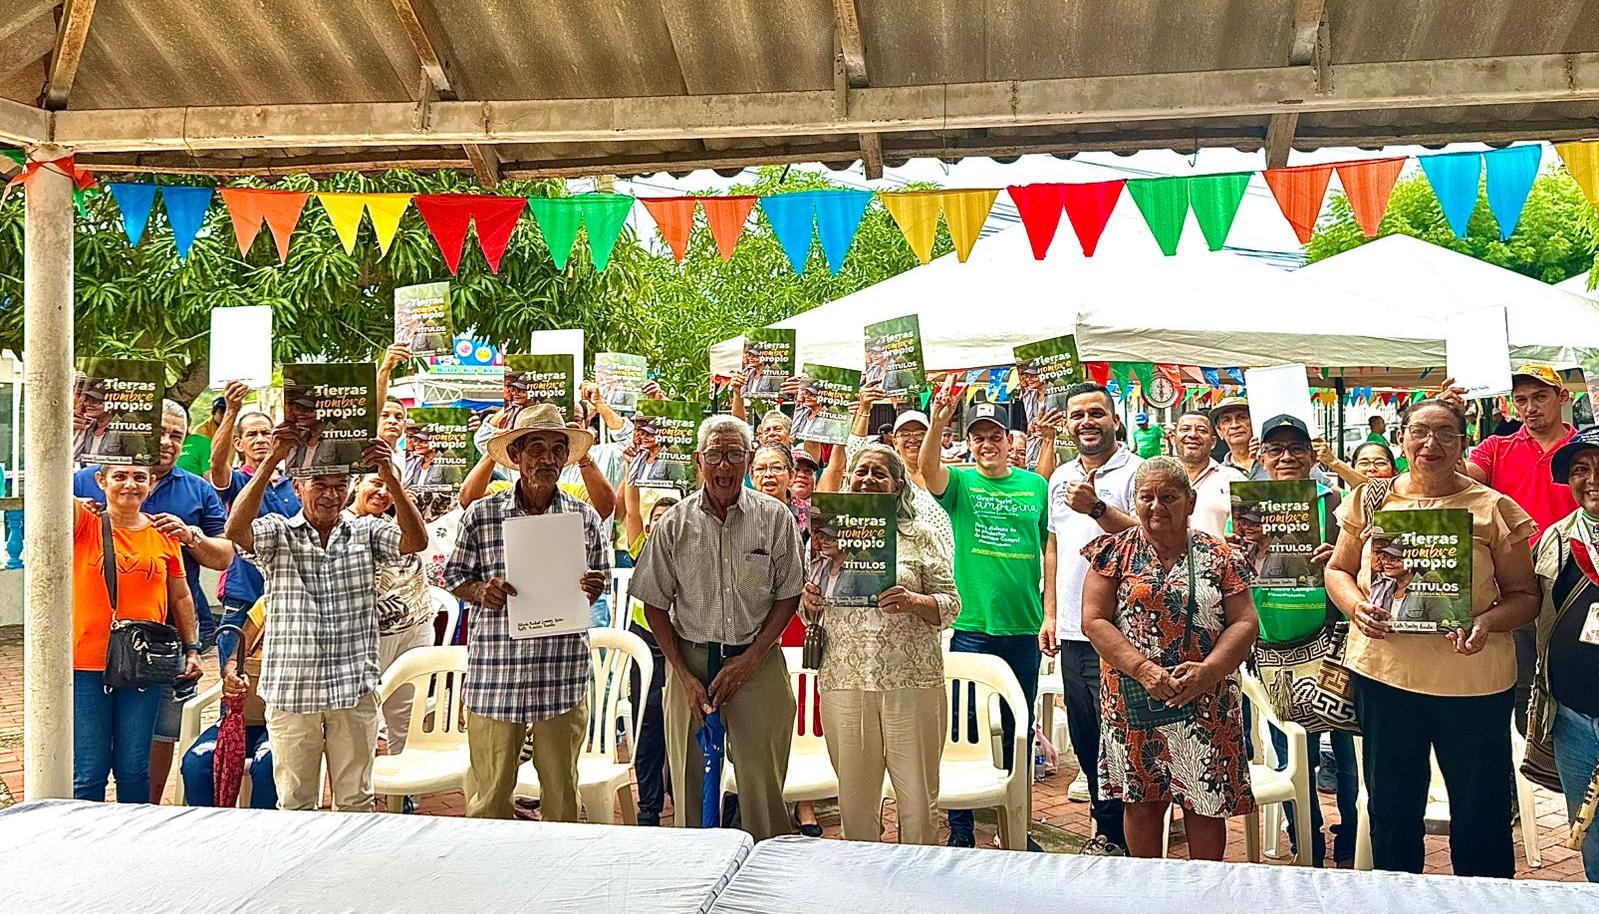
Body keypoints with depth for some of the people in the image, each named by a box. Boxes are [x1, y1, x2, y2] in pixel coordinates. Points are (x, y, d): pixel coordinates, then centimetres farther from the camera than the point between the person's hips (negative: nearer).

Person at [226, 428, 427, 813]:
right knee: (295, 803, 11)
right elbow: (236, 529, -18)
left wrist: (389, 476, -24)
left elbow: (416, 540, -13)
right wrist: (272, 460, -26)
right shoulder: (278, 534, 3)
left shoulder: (366, 533, 4)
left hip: (354, 692, 1)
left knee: (355, 801, 11)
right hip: (291, 691, 0)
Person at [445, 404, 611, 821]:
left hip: (563, 675, 1)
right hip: (493, 673, -1)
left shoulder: (586, 518, 6)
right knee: (490, 791, 6)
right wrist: (481, 592, -12)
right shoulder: (480, 514, 1)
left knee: (561, 791, 10)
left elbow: (600, 582, 16)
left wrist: (592, 589, -7)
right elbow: (454, 578, 8)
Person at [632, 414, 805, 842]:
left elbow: (789, 596, 1)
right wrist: (685, 676, -4)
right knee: (692, 782, 7)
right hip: (692, 662, 1)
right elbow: (655, 604, 4)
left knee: (762, 783, 2)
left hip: (759, 662, -1)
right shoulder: (675, 523, 1)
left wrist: (749, 659, -8)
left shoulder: (775, 517, -1)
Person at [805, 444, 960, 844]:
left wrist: (914, 602, -18)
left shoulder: (919, 537, 4)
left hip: (912, 681, -2)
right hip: (843, 681, 2)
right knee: (854, 799, 9)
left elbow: (951, 604, 1)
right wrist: (810, 601, -3)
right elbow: (809, 611, 20)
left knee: (918, 798, 5)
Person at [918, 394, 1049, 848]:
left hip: (1023, 627, 2)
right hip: (970, 625, -2)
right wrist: (936, 425, -38)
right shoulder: (960, 482, 1)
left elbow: (1051, 549, 9)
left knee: (1019, 729, 13)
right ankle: (960, 828, 13)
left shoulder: (1036, 486, 6)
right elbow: (928, 468, -21)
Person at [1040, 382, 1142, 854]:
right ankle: (1106, 824, 27)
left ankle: (1117, 834, 12)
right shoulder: (1060, 478, 16)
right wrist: (1049, 614, 16)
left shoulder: (1135, 471, -6)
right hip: (1072, 631, 7)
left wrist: (1097, 508, -27)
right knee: (1084, 738, 14)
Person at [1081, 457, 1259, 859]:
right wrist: (1142, 668, -16)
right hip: (1134, 701, 0)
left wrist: (1209, 670, -16)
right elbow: (1094, 619, -5)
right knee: (1142, 800, 7)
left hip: (1206, 702, 1)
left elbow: (1244, 622, 0)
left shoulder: (1218, 556, 4)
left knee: (1207, 802, 6)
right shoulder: (1116, 552, 2)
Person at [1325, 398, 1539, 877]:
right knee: (1390, 805, 15)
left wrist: (1487, 621, -19)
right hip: (1381, 671, 2)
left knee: (1481, 810, 9)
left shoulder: (1493, 509, -2)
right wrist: (1356, 606, -9)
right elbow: (1337, 569, 12)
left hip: (1473, 680, -2)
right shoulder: (1369, 500, 5)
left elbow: (1525, 594, 1)